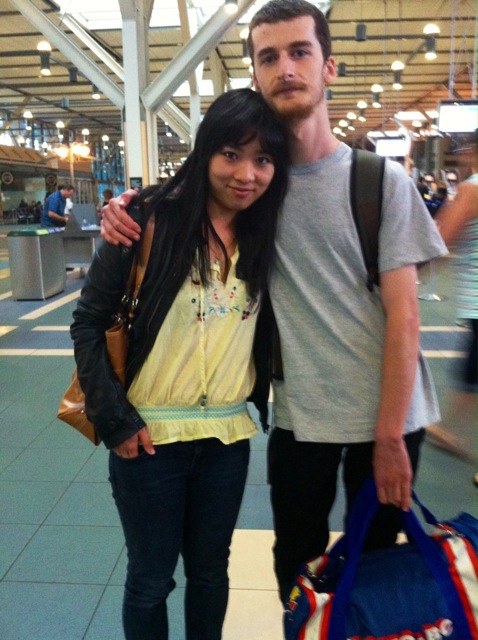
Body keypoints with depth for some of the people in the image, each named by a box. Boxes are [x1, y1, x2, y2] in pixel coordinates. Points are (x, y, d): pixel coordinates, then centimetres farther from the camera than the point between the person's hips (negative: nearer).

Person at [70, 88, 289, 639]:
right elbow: (88, 323, -9)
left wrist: (256, 404, 2)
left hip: (228, 437, 4)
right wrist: (114, 421, -11)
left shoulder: (265, 237, 1)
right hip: (150, 437, -3)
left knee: (210, 570, 21)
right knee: (151, 579, 15)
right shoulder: (151, 221, -13)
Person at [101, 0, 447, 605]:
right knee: (296, 569, 17)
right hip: (297, 417, 2)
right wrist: (127, 208, -10)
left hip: (386, 418, -1)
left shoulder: (383, 180, -7)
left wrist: (390, 437, -10)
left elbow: (402, 315, -9)